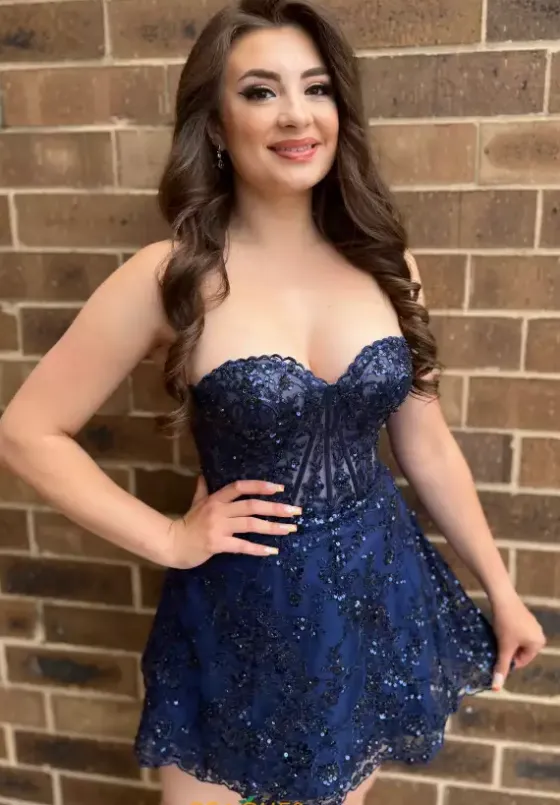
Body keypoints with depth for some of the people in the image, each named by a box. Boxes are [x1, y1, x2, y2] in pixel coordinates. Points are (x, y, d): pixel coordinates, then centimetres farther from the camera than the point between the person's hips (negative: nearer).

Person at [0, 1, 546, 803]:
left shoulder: (385, 263, -3)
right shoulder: (171, 277, -15)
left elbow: (427, 446, 5)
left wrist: (501, 592, 10)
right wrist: (167, 540, -11)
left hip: (381, 595, 4)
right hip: (243, 613, -3)